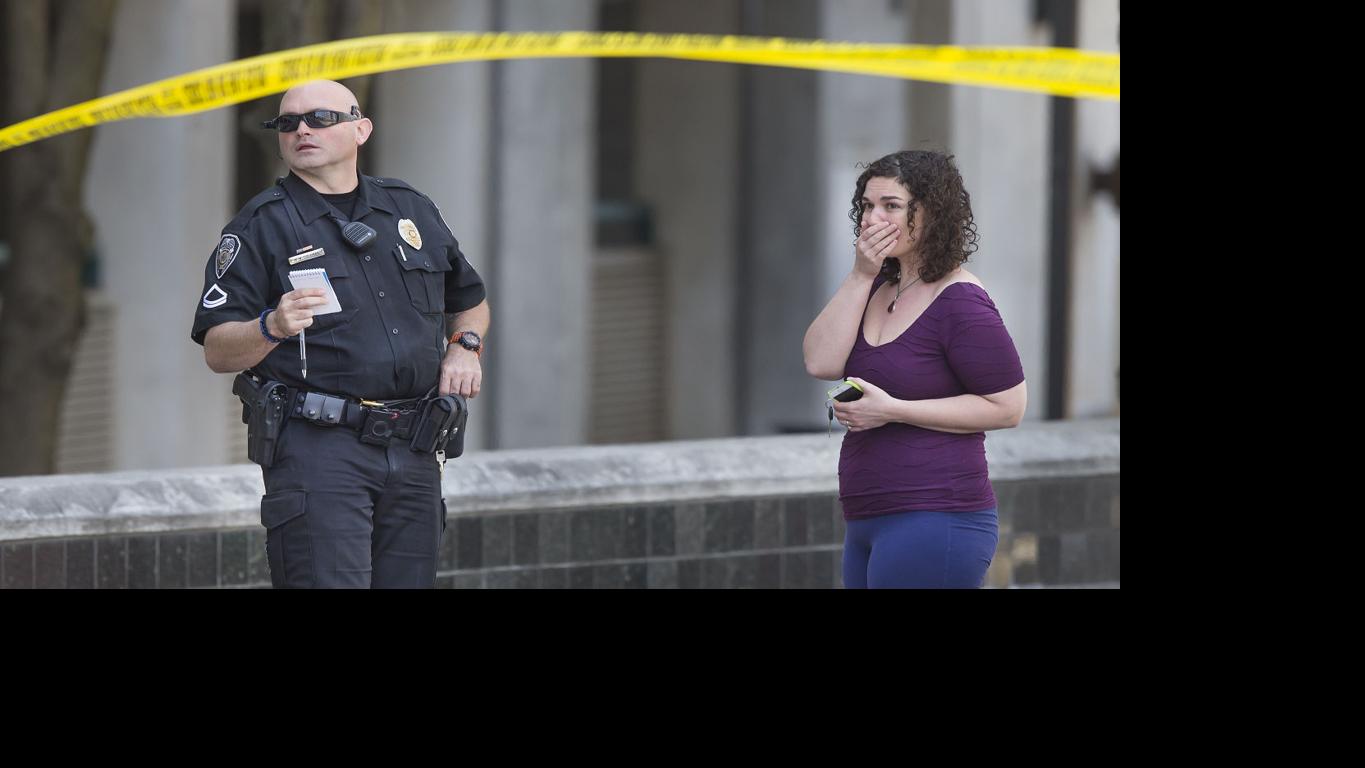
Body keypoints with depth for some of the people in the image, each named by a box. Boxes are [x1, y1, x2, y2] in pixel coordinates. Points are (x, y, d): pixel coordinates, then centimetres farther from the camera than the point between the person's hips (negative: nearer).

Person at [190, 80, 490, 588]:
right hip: (316, 447, -5)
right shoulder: (262, 226, 2)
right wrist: (271, 328, -24)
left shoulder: (412, 211, 16)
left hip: (413, 452, 5)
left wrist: (465, 346, 11)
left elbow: (470, 300, 31)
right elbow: (218, 351, -4)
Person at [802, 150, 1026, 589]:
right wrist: (860, 276, -7)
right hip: (870, 525, 9)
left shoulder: (960, 302, -11)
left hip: (933, 518, -9)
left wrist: (891, 410, -17)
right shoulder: (879, 288, 15)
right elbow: (820, 363, 2)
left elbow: (1008, 407, -14)